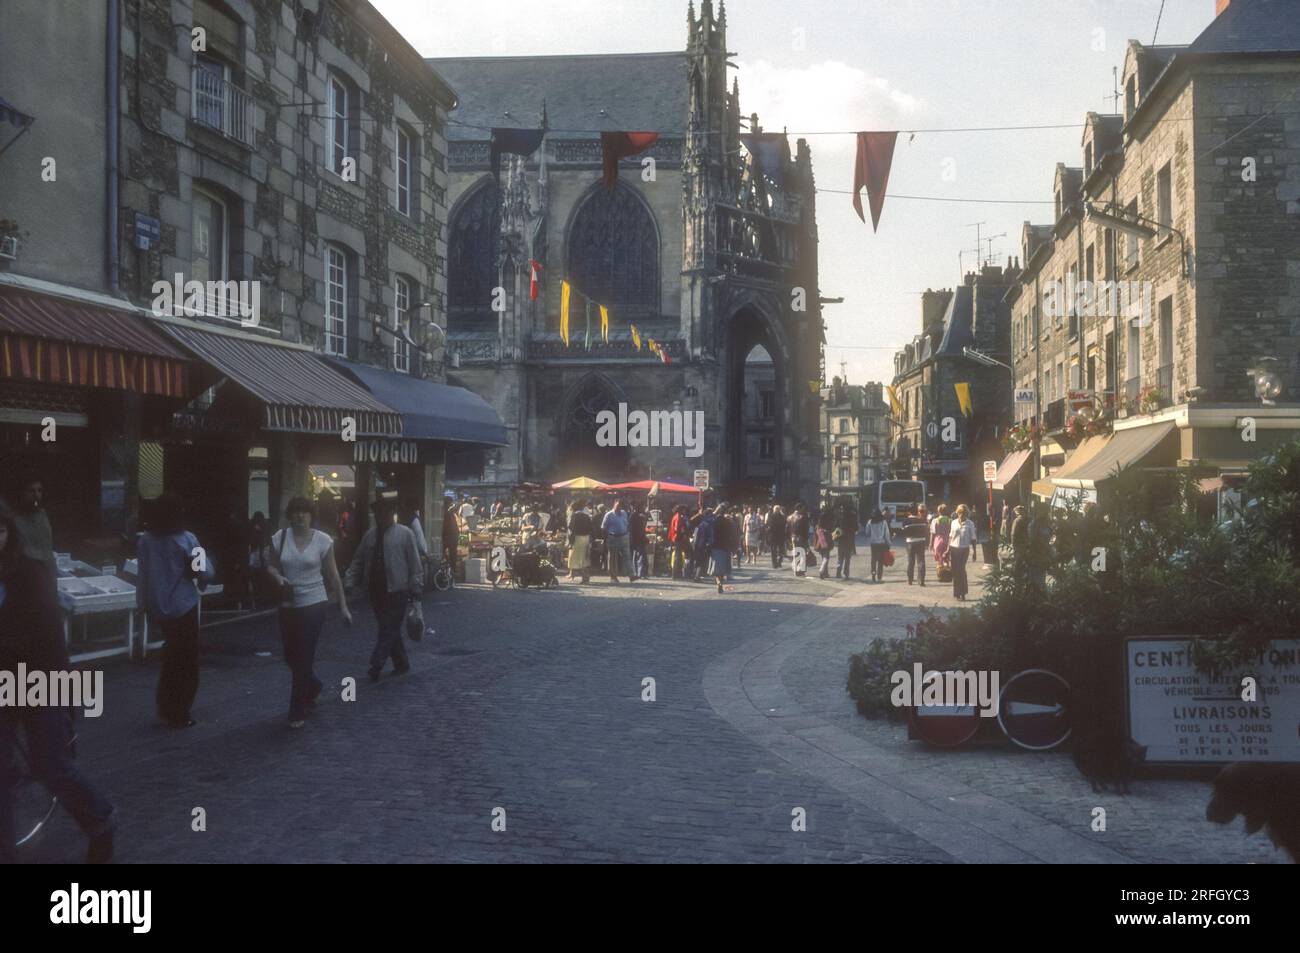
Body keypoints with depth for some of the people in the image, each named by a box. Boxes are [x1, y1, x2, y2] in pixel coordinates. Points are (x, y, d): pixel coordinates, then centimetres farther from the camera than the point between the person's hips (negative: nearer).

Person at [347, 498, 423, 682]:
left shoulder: (405, 534, -3)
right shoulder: (370, 534, 10)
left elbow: (414, 564, -4)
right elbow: (358, 562, 13)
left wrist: (415, 589, -7)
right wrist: (350, 584, 3)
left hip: (396, 591, -5)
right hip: (376, 590, 5)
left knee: (389, 629, -8)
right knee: (389, 630, 12)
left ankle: (376, 665, -10)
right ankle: (401, 664, 22)